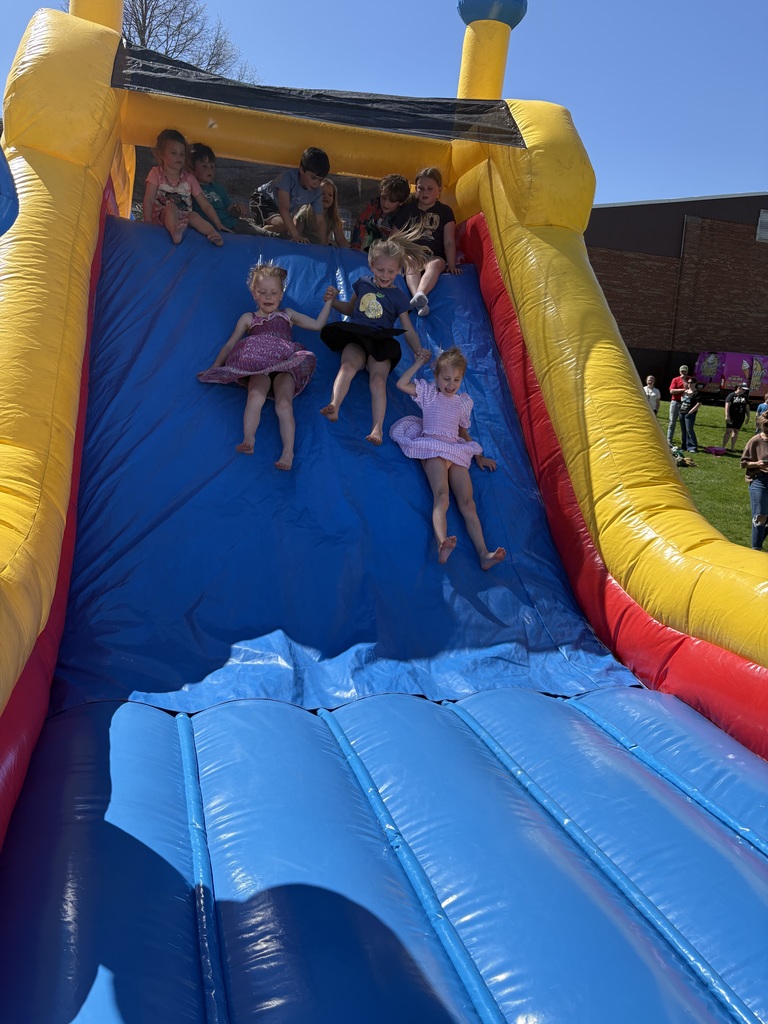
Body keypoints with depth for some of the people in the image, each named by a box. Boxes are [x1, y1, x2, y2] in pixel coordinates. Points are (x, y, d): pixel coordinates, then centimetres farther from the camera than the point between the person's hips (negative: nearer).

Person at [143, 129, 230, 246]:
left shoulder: (189, 179, 10)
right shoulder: (156, 173, 3)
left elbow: (205, 205, 7)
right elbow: (149, 200, -5)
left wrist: (218, 224, -2)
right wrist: (148, 222, -19)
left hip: (184, 219, 2)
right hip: (162, 216, -2)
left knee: (194, 216, -29)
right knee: (171, 207, -34)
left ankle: (215, 236, -48)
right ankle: (175, 233, -64)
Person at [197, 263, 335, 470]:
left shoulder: (288, 315, 31)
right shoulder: (248, 318, 29)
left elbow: (317, 324, 31)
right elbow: (230, 345, 27)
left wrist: (328, 301, 25)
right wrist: (214, 368, 18)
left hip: (285, 366, 0)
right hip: (258, 367, 0)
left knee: (283, 403, -31)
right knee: (255, 395, -36)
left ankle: (288, 451, -44)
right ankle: (248, 441, -47)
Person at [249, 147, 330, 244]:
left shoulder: (316, 193, -16)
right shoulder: (288, 177, -34)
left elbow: (320, 221, -13)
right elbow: (284, 209, -41)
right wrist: (295, 234, -49)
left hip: (278, 211, 7)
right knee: (282, 225, -33)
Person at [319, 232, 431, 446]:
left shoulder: (398, 296, 8)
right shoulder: (362, 284, 16)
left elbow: (408, 330, 7)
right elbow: (350, 308, 31)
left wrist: (419, 353, -8)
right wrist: (333, 301, 11)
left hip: (381, 343, -1)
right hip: (355, 338, 2)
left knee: (378, 378, -28)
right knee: (348, 365, -32)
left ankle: (378, 427, -43)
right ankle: (334, 406, -54)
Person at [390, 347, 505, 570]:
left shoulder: (464, 401, 26)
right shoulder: (428, 392, 18)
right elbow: (401, 384, 5)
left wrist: (479, 456, 25)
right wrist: (419, 362, 10)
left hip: (457, 451, 3)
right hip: (433, 447, -3)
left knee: (467, 502, -15)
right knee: (442, 496, -30)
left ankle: (483, 553, -31)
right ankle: (442, 544, -51)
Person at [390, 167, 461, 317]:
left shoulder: (445, 211, 10)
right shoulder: (407, 209, 12)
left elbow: (449, 242, 3)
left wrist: (451, 265, -6)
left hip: (434, 256, 0)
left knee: (436, 264, -36)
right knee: (411, 264, -35)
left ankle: (419, 296, -63)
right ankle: (420, 302, -60)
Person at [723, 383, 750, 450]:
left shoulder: (745, 397, 12)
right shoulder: (731, 395, -5)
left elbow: (747, 407, 16)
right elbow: (727, 406, -11)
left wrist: (748, 417, 12)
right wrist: (727, 416, -18)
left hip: (740, 417, 5)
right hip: (731, 417, -5)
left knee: (736, 431, 7)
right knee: (728, 431, -6)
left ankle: (732, 448, 13)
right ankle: (723, 447, -2)